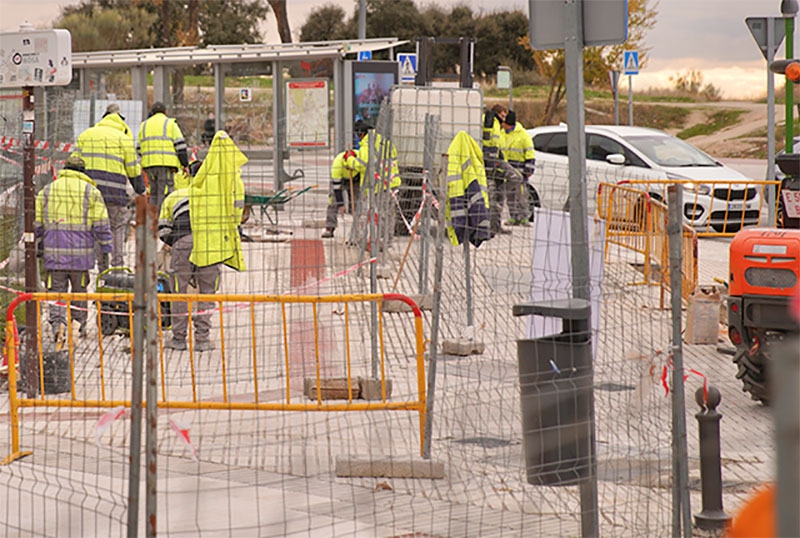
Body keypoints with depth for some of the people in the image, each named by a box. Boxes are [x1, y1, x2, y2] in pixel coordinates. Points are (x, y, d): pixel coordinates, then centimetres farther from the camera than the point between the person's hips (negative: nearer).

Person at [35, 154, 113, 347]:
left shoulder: (46, 191, 10)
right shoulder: (91, 191, 3)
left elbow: (36, 223, 9)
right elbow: (101, 224, -2)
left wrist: (37, 248, 18)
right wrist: (107, 250, 4)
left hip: (54, 251, 1)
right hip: (81, 252, -1)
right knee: (79, 293, 13)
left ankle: (58, 325, -22)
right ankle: (79, 330, 18)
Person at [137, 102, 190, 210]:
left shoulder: (144, 125, 20)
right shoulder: (170, 123, 6)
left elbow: (139, 148, 21)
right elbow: (180, 145, -1)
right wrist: (185, 165, 1)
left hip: (149, 164, 5)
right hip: (166, 164, -5)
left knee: (154, 194, 11)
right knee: (165, 194, -7)